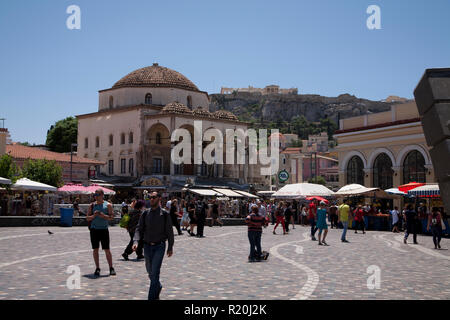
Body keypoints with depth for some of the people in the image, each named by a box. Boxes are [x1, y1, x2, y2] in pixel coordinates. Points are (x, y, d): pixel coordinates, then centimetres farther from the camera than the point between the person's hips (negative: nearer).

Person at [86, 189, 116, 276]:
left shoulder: (108, 205, 2)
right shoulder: (92, 205, 9)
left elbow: (112, 217, -4)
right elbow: (87, 218, 6)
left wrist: (103, 215, -19)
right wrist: (93, 216, -13)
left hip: (104, 229, -2)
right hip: (94, 229, 2)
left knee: (107, 249, -3)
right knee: (95, 249, 4)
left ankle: (111, 268, 4)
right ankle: (97, 268, 12)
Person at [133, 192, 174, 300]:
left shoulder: (164, 214, -3)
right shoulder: (145, 213, 4)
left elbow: (169, 231, 1)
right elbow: (139, 229, 1)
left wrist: (170, 247, 2)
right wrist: (136, 241, -15)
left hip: (159, 246, -4)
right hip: (147, 246, 4)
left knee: (155, 272, -11)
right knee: (150, 272, 16)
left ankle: (152, 297, -6)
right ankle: (158, 287, 42)